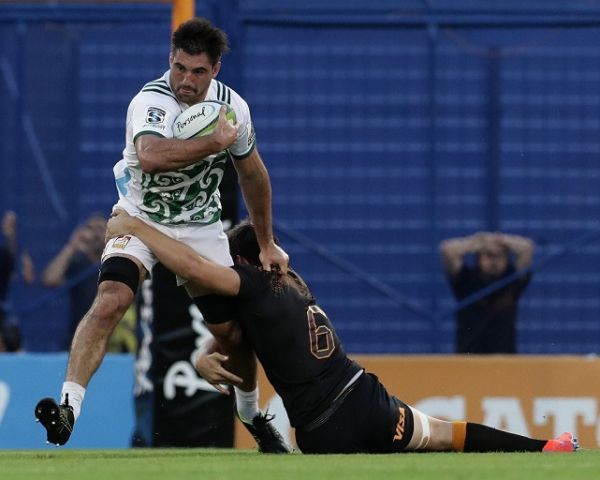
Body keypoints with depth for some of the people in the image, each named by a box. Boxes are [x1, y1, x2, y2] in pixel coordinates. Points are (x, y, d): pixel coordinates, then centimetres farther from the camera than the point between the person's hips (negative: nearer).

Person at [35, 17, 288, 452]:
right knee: (110, 301, -29)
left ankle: (252, 414, 35)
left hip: (201, 227, 4)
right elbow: (151, 156, -49)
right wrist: (215, 142, -40)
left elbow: (253, 174, 9)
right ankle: (69, 408, -33)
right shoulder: (152, 102, -26)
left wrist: (266, 244, 15)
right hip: (141, 219, -4)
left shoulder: (232, 106, -8)